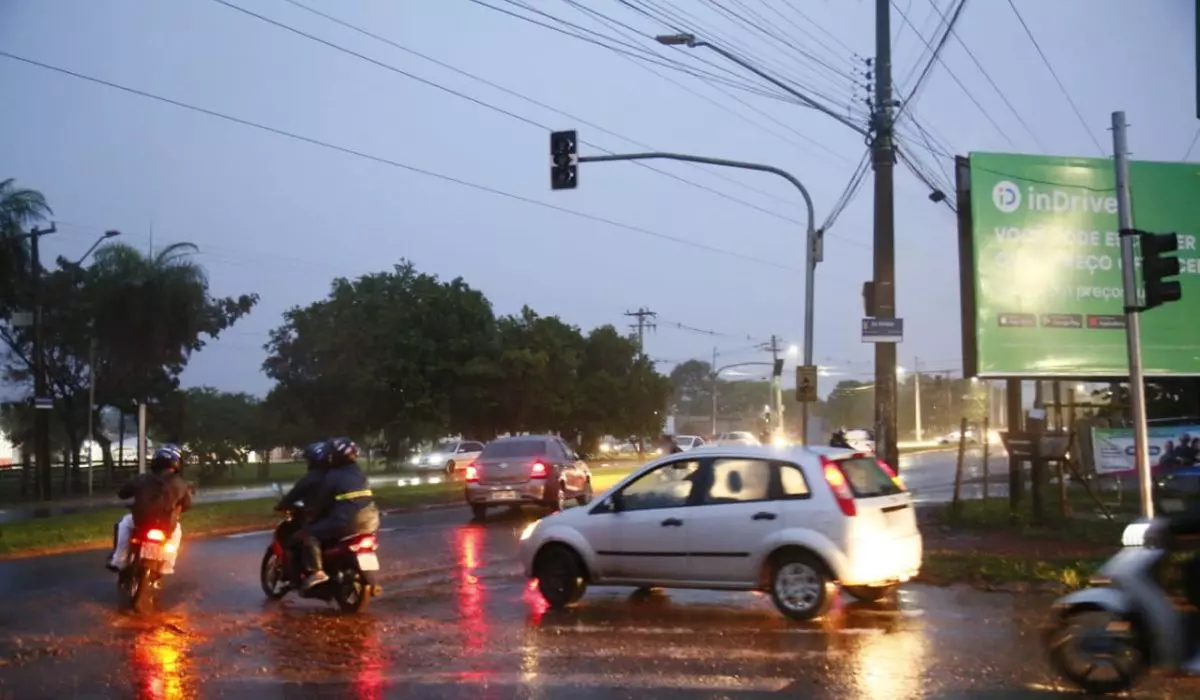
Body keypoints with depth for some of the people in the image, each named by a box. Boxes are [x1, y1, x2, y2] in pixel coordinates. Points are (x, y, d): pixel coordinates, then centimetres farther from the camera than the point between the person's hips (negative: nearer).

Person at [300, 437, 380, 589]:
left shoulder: (332, 476, 0)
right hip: (371, 520, 7)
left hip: (347, 522, -7)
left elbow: (323, 502, 2)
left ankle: (317, 572, -13)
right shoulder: (360, 474, 21)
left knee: (310, 534, 0)